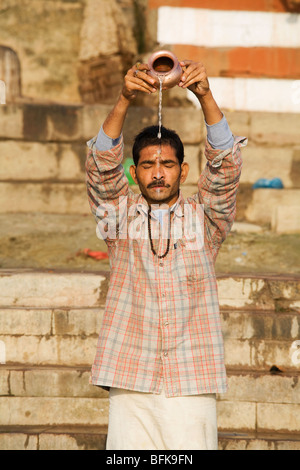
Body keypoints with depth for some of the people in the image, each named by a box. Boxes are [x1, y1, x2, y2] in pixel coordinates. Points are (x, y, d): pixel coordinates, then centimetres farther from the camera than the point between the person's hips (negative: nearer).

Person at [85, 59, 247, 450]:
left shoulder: (205, 218, 10)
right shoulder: (120, 216, 11)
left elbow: (225, 164, -4)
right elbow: (102, 164, -4)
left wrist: (205, 96, -20)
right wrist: (124, 100, -20)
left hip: (192, 385, 0)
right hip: (131, 384, 0)